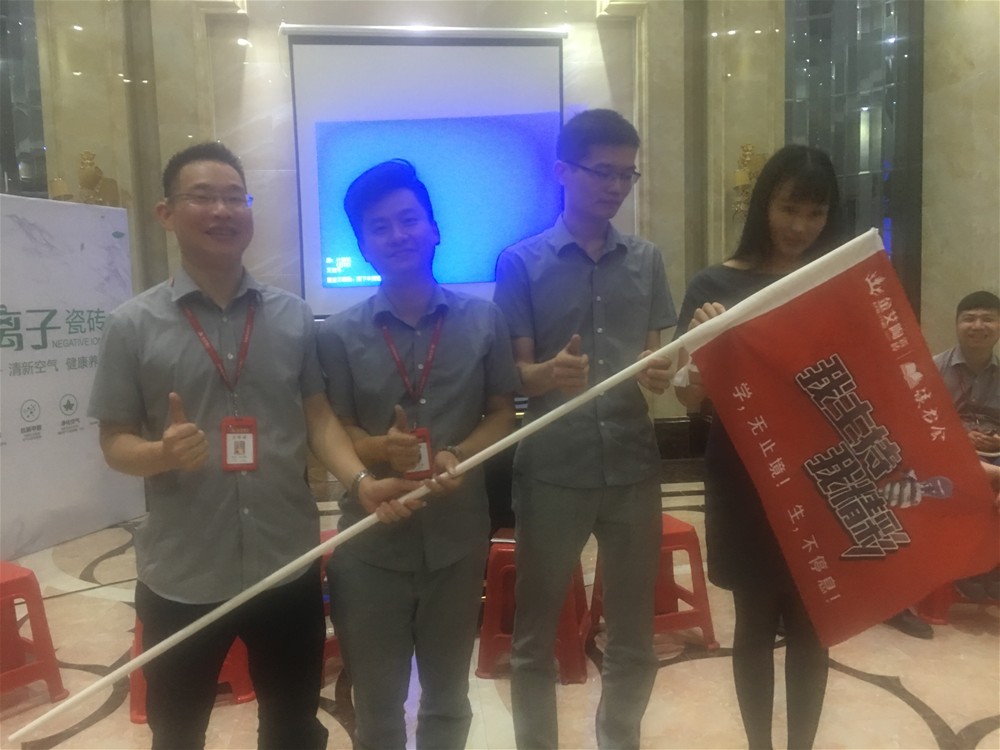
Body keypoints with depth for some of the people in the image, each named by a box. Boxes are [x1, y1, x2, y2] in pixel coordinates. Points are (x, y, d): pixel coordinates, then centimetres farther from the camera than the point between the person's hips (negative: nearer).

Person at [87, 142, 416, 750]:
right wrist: (160, 453, -24)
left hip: (288, 566, 2)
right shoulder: (134, 324, -4)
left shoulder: (294, 317, 2)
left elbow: (318, 417, 3)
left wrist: (361, 481, -13)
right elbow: (115, 441, -2)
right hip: (182, 577, -1)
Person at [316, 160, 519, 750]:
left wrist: (460, 456, -16)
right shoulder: (339, 335, -4)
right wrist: (380, 449, -24)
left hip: (459, 537, 1)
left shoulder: (484, 320, -1)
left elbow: (503, 414, 4)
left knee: (448, 700, 23)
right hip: (371, 543, -1)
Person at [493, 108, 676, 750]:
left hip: (634, 468, 3)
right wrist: (551, 373, -26)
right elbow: (515, 374, -3)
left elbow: (654, 357, 11)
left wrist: (663, 376, -13)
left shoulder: (647, 260, 9)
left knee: (634, 637, 15)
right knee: (536, 636, 11)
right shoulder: (521, 263, -1)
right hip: (551, 471, -3)